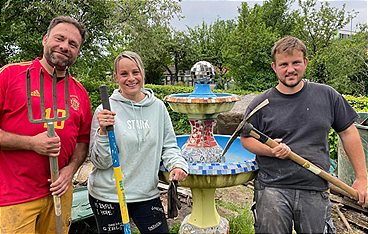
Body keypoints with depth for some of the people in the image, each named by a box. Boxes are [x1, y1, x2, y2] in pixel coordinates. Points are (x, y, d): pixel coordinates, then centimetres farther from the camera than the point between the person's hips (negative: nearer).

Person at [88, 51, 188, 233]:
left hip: (147, 194, 3)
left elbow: (168, 146, 8)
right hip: (108, 197, -2)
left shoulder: (158, 106, -1)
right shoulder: (105, 110, -10)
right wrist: (103, 131, -23)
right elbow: (100, 162, -9)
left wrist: (177, 164, -10)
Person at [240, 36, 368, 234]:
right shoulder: (261, 104, -2)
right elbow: (245, 138, 5)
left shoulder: (327, 96, 2)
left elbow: (348, 133, 8)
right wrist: (270, 150, -14)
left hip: (316, 192, 2)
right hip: (273, 190, -1)